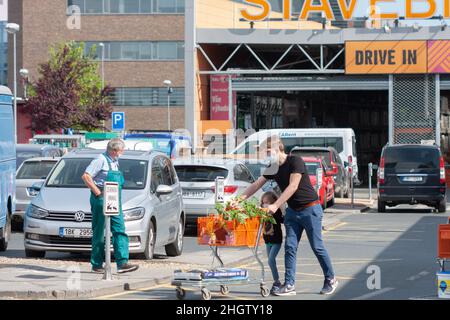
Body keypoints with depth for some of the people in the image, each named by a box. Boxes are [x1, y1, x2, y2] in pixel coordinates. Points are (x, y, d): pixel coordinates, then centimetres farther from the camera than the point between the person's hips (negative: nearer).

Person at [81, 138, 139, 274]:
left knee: (120, 231, -3)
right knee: (99, 233, -1)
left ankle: (122, 263, -9)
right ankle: (97, 264, 6)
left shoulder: (115, 162, 17)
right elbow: (86, 176, -15)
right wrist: (97, 192, -16)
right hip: (101, 200, -8)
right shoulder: (101, 160, -9)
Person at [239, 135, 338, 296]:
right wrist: (241, 198, -3)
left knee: (317, 247, -1)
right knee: (290, 247, -1)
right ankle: (289, 285, -2)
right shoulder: (273, 168, 5)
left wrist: (275, 206, -28)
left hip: (310, 208, -7)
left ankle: (330, 280, 14)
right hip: (292, 211, 7)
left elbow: (293, 186, -24)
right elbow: (257, 184, 10)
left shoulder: (295, 161, -16)